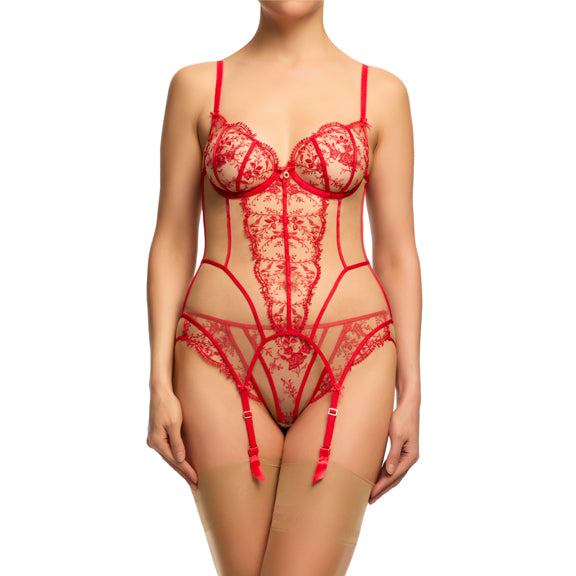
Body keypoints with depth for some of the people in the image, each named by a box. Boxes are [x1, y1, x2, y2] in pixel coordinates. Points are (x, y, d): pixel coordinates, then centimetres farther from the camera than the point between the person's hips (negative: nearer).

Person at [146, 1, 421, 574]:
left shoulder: (382, 93, 5)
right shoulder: (196, 86, 6)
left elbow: (397, 252, 5)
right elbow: (172, 243, 5)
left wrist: (410, 396, 2)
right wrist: (160, 386, -1)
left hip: (347, 367, 0)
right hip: (225, 364, 1)